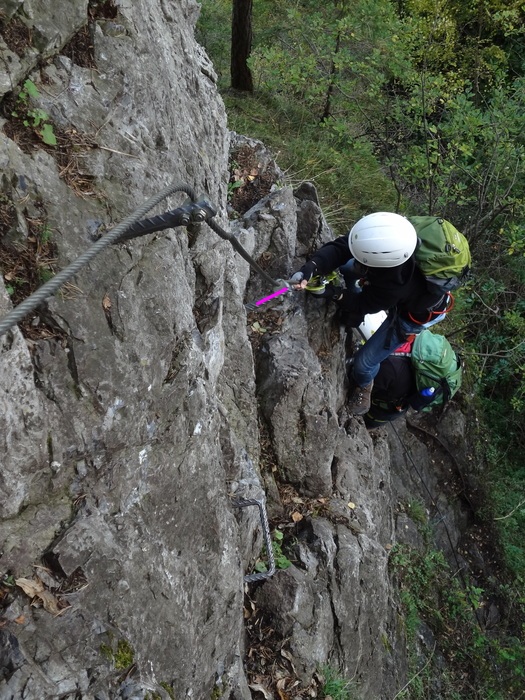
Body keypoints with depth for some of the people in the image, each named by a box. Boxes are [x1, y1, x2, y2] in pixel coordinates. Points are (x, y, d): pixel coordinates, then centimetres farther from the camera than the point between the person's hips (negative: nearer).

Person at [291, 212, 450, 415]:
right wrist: (311, 267, -47)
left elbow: (364, 304, -27)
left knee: (364, 362, -1)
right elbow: (339, 248, -31)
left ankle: (363, 386, 37)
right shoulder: (379, 236, -36)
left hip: (411, 313, -6)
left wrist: (332, 293, -31)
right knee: (345, 267, 15)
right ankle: (350, 316, 38)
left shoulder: (394, 285, -47)